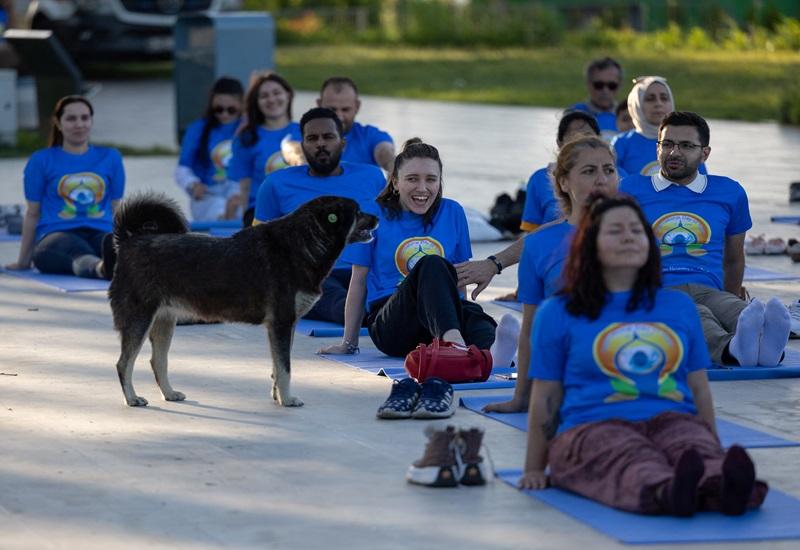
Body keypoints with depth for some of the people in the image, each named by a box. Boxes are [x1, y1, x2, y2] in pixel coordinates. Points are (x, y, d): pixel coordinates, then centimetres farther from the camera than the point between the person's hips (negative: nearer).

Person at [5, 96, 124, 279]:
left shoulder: (110, 157, 18)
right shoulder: (41, 160, 13)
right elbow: (32, 213, 16)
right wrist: (23, 261, 19)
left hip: (100, 234, 2)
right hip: (55, 235, -2)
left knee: (114, 244, -40)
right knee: (80, 254, -43)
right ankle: (103, 268, -77)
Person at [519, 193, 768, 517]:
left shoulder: (679, 306, 25)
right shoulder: (557, 314, 15)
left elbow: (699, 388, 25)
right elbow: (545, 397, 13)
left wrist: (717, 453, 20)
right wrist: (534, 470, 10)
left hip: (673, 421, 3)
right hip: (592, 427, -3)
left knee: (700, 450, -35)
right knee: (633, 462, -39)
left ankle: (721, 488, -69)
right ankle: (667, 492, -73)